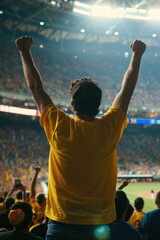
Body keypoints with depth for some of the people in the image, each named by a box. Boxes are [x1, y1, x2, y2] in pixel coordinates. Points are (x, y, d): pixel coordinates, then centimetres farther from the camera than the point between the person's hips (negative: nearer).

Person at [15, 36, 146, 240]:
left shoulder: (60, 127, -11)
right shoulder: (110, 128, -8)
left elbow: (35, 87, 1)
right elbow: (126, 89, 7)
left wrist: (25, 51, 12)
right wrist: (137, 55, 20)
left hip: (61, 223, -1)